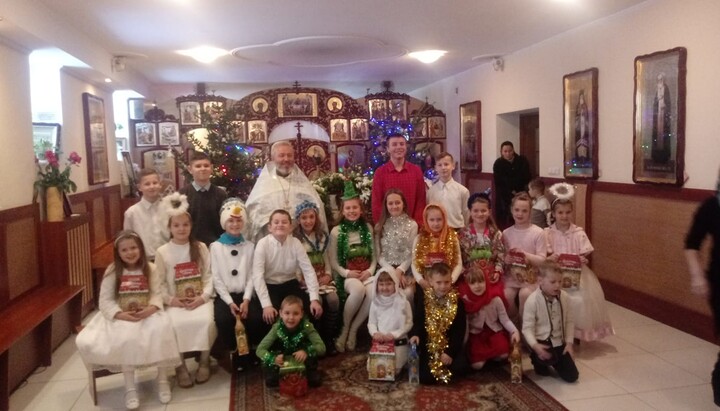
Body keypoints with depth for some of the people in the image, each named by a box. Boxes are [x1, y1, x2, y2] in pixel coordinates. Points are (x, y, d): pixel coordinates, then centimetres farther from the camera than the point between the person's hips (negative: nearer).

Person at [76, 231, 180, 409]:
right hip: (122, 316, -1)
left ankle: (162, 380, -13)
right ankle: (130, 388, -17)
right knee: (126, 336, -34)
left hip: (147, 313, 1)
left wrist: (151, 308, -24)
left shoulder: (149, 268, 0)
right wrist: (120, 314, -22)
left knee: (161, 327, -30)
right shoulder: (112, 271, -4)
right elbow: (105, 301, -6)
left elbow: (157, 294, -2)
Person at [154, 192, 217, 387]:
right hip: (175, 302, 0)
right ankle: (180, 366, -7)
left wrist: (203, 296, -12)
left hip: (200, 299, 1)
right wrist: (170, 299, -13)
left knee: (206, 320, -29)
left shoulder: (201, 247, 5)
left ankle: (204, 361, -4)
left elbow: (209, 275, 1)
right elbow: (159, 282, 1)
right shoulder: (162, 252, 3)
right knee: (176, 324, -30)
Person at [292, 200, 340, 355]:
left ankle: (329, 338, -7)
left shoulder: (322, 236, 14)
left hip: (322, 277, 4)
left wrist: (328, 274, 0)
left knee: (333, 300, -23)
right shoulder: (294, 238, -3)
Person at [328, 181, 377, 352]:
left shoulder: (368, 228, 10)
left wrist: (370, 270, -6)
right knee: (358, 289, -37)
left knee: (374, 292, -33)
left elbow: (374, 255, 11)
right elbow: (333, 260, 1)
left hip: (366, 273, 3)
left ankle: (353, 330, -13)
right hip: (346, 275, -2)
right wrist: (346, 272, -14)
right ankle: (345, 328, -13)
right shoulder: (336, 231, 2)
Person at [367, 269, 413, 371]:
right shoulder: (375, 303, -1)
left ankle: (402, 359, 19)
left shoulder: (403, 302, -11)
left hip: (399, 342, -3)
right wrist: (375, 333, -15)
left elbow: (408, 324, -8)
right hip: (380, 342, 4)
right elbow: (371, 322, 6)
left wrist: (394, 334, -19)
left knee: (393, 370, -13)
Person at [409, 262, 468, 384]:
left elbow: (460, 330, -7)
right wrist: (415, 334, -24)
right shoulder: (422, 298, -4)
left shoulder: (457, 301, -5)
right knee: (425, 377, -16)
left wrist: (450, 352, -17)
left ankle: (445, 372, 13)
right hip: (428, 346, 0)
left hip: (450, 346, 0)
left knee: (460, 367, -24)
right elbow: (417, 321, -1)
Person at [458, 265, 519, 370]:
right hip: (475, 334, -1)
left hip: (494, 331, 2)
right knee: (477, 364, -17)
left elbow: (504, 319, -6)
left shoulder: (495, 299, -12)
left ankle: (490, 356, 11)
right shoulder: (465, 301, -13)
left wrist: (514, 331, -24)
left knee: (503, 353, -23)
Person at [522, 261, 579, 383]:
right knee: (548, 357, -36)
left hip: (559, 342, 5)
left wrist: (569, 342, -2)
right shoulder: (533, 300, -19)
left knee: (572, 376, 1)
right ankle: (538, 361, 2)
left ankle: (554, 363, 33)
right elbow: (527, 327, -17)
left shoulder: (565, 298, -4)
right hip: (542, 341, -4)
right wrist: (535, 345, -31)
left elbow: (569, 322, 7)